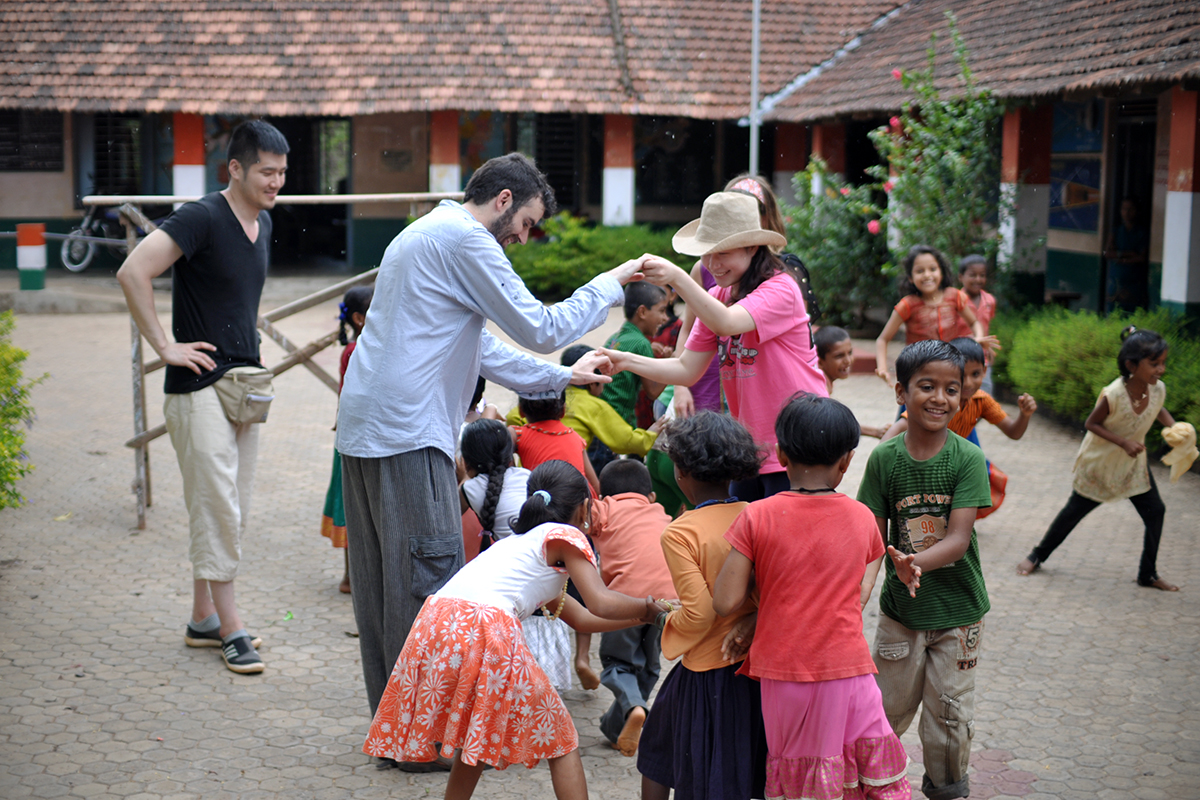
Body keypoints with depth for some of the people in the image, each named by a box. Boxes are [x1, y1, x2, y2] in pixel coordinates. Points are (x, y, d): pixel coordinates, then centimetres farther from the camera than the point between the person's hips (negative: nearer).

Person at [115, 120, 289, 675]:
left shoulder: (263, 223, 11)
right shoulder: (202, 218, -15)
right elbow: (132, 273, -23)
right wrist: (165, 346, -19)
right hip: (200, 386, -8)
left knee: (232, 510, 12)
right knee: (217, 509, -5)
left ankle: (203, 620, 22)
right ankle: (230, 629, 2)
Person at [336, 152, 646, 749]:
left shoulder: (422, 235, 24)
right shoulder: (464, 240, -9)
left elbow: (478, 347, 28)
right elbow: (540, 329, -10)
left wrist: (560, 377, 28)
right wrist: (610, 286, 2)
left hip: (363, 429, 11)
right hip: (408, 435, -10)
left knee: (381, 583, 13)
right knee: (428, 583, -5)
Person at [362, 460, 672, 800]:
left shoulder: (514, 542, 35)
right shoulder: (565, 537, 13)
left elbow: (581, 618, 41)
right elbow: (602, 604, 1)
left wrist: (640, 616, 45)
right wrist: (646, 607, 20)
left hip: (434, 624, 7)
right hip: (488, 632, -7)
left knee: (473, 738, 29)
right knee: (561, 743, 9)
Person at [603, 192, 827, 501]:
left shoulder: (781, 288, -13)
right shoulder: (717, 298, 10)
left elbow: (726, 323, -31)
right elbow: (687, 369, 4)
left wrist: (677, 277, -41)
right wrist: (625, 361, -9)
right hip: (748, 449, 7)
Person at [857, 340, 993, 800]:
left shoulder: (968, 459, -13)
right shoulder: (884, 458, -8)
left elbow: (958, 538, -21)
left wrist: (917, 563, -38)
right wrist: (860, 582, -23)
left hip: (958, 611, -1)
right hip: (900, 608, 1)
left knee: (949, 718, 8)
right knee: (885, 711, 11)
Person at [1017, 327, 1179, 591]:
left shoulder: (1158, 389, -16)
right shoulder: (1113, 395, -33)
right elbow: (1091, 423, -21)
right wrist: (1123, 442, -30)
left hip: (1133, 463, 5)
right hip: (1099, 462, -5)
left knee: (1155, 512, 0)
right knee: (1075, 510, 8)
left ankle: (1148, 574, 16)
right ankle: (1037, 556, 28)